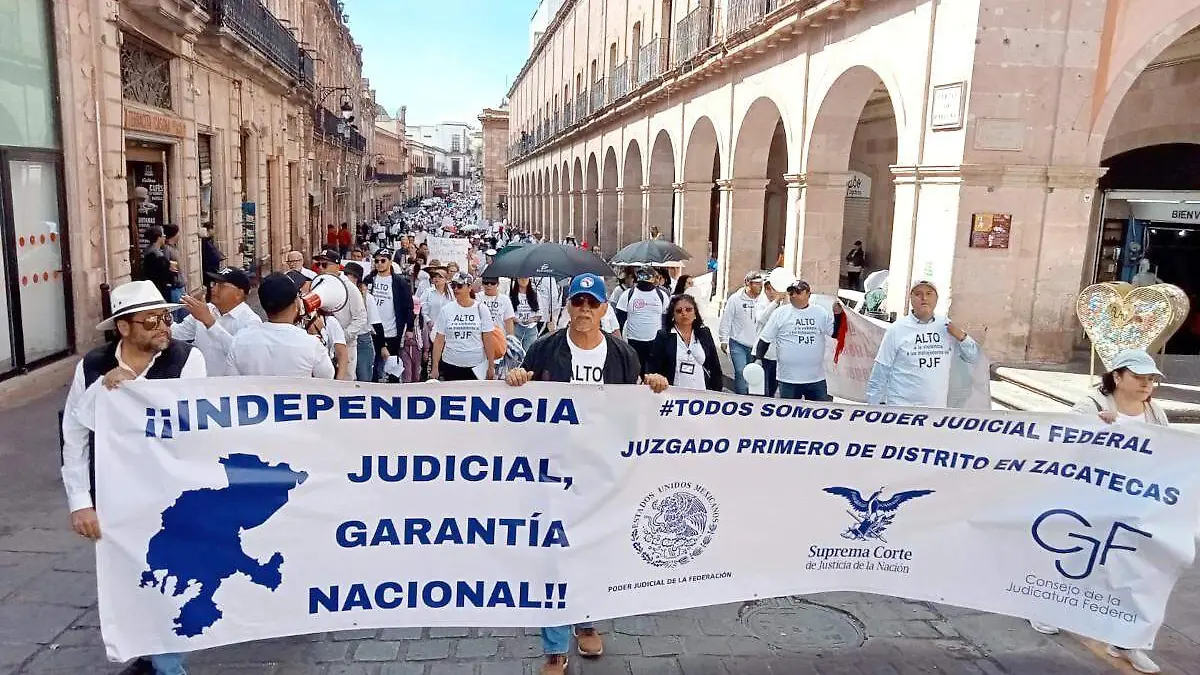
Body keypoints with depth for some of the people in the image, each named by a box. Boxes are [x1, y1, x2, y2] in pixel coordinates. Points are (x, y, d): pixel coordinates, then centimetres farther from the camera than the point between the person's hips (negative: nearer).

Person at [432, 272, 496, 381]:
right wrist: (435, 368, 0)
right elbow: (439, 340, 3)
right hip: (451, 366, 1)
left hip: (476, 366, -1)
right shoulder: (446, 310, 2)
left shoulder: (481, 309, 0)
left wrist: (491, 367, -2)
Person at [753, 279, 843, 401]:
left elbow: (835, 333, 6)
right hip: (788, 379, -2)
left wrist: (838, 314, -7)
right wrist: (758, 358, -10)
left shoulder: (821, 312, 4)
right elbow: (765, 339, 0)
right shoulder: (780, 313, -2)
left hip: (816, 378, 2)